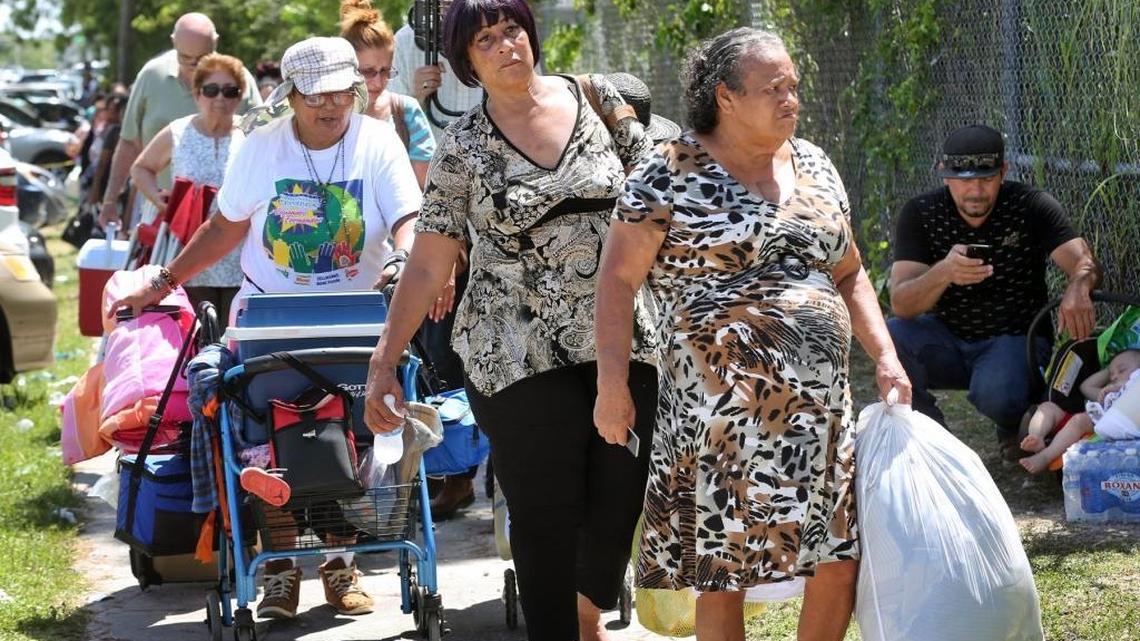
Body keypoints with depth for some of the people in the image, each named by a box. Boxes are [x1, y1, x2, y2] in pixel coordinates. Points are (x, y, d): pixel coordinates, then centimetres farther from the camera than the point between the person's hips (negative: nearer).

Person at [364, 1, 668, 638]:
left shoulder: (597, 98, 4)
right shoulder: (463, 148, -1)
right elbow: (428, 266, 0)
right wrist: (385, 362, -5)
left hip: (623, 340, 2)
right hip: (520, 353, -2)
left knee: (621, 502, 8)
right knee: (545, 516, -2)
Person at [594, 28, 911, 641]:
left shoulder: (812, 165, 13)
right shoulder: (671, 174, -4)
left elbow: (849, 274, 20)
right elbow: (619, 277, -6)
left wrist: (884, 357, 8)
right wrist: (612, 382, -15)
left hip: (821, 406, 5)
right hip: (720, 413, -5)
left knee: (840, 560, 4)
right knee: (725, 573, 0)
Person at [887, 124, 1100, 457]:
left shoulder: (1032, 207, -10)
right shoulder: (920, 214, -9)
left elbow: (1085, 263, -22)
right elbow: (901, 304, -18)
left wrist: (1078, 288, -48)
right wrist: (943, 273, -41)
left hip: (1015, 339, -2)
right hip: (948, 339, 2)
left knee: (995, 395, -35)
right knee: (889, 336, -28)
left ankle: (1016, 428, 5)